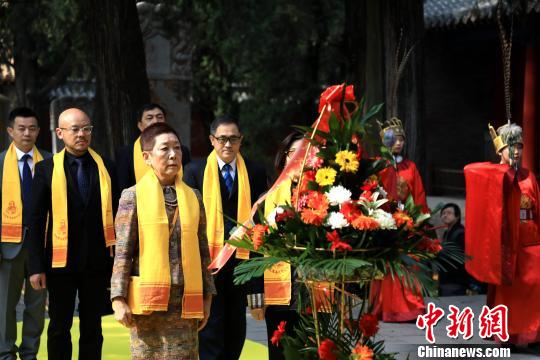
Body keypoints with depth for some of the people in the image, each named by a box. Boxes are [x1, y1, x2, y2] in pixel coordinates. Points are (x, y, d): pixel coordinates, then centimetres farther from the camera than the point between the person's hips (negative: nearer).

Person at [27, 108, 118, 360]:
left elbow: (113, 215, 4)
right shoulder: (46, 169, -1)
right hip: (61, 261, -1)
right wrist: (36, 266, -7)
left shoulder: (105, 167, 3)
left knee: (92, 327, 10)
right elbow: (37, 221, -2)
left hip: (97, 261, 2)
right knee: (59, 327, 9)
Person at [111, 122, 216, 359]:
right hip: (148, 300, -3)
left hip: (184, 303, 3)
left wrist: (207, 297, 12)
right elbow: (122, 252, -2)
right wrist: (119, 300, -7)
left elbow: (202, 252, 14)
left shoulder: (193, 197, 11)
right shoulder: (133, 196, 1)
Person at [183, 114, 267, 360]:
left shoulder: (255, 172, 7)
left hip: (241, 257, 2)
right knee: (211, 322, -1)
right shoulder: (195, 170, 2)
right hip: (208, 256, -2)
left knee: (236, 323, 10)